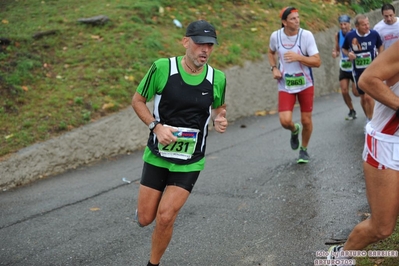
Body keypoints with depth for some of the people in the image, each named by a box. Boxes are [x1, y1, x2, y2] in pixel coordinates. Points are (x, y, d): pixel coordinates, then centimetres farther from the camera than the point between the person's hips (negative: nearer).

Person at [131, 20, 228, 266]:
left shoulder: (217, 78, -6)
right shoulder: (162, 68, -13)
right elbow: (138, 101, -2)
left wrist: (219, 119, -9)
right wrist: (156, 126, -17)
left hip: (190, 162, 0)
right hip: (157, 156, 0)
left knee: (165, 217, -9)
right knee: (145, 219, 6)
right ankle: (150, 203, 45)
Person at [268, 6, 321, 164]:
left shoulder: (306, 35, -15)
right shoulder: (275, 36, -7)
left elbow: (317, 62, -15)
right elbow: (271, 52, 15)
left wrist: (298, 57, -27)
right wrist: (274, 68, -1)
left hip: (305, 84, -1)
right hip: (285, 86, 1)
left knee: (306, 120, 7)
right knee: (285, 121, -14)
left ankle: (304, 149, 33)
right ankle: (294, 130, 25)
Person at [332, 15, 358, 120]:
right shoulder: (338, 35, -4)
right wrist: (335, 53, -16)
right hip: (343, 68, 4)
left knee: (356, 92, -3)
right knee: (344, 91, -3)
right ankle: (352, 111, 20)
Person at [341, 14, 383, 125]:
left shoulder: (374, 34, -13)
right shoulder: (350, 36, -13)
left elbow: (380, 46, 8)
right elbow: (344, 49, 6)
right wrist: (348, 54, -15)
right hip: (358, 71, 2)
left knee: (368, 96, -14)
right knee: (363, 97, 13)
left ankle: (371, 121, 3)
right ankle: (368, 118, 35)